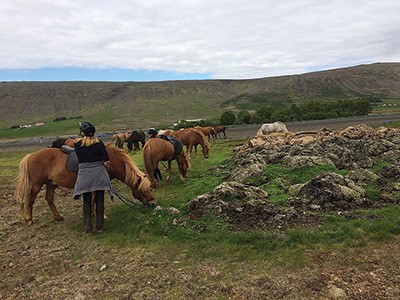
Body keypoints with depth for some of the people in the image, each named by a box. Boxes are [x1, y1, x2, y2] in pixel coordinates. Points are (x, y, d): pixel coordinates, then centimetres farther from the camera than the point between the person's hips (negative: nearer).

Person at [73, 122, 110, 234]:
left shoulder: (77, 144, -2)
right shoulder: (99, 143, -6)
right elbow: (106, 161, -8)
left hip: (84, 175, 1)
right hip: (99, 174, -1)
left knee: (87, 202, 11)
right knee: (99, 200, 9)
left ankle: (87, 228, 16)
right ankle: (99, 226, 16)